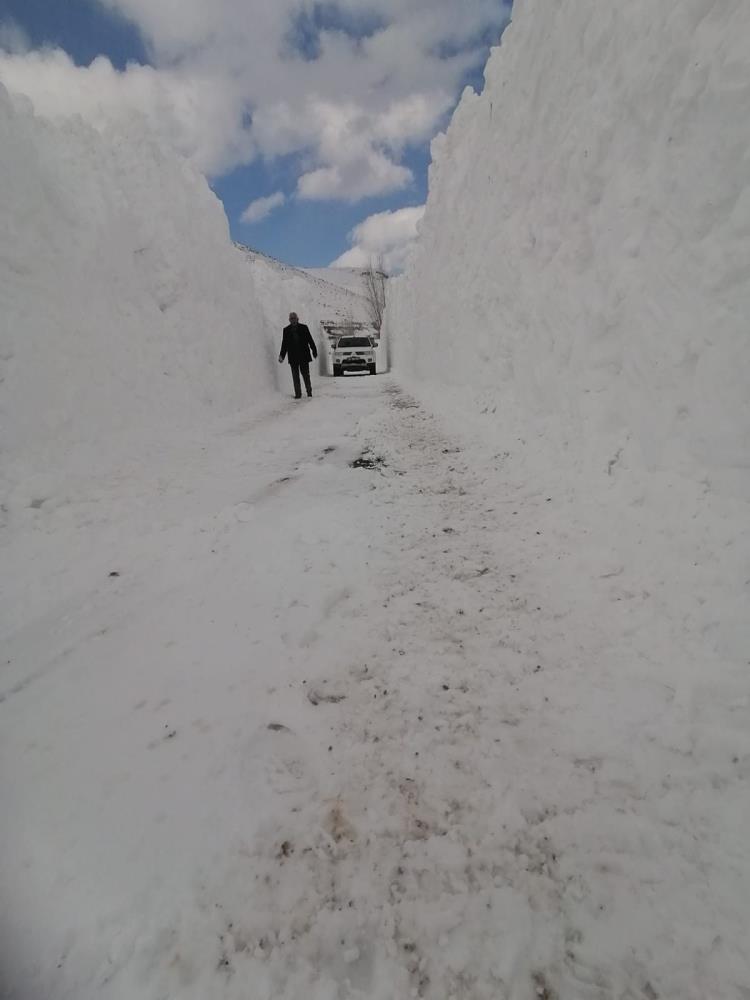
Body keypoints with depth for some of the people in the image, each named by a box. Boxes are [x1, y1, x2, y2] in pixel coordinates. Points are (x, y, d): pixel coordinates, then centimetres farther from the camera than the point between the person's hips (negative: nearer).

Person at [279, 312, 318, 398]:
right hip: (293, 357, 1)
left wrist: (314, 351, 6)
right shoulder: (286, 330, 6)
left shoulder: (303, 327, 3)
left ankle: (309, 390, 22)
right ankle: (298, 394, 4)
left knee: (306, 374, 5)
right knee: (295, 376, 0)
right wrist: (282, 355, 0)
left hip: (304, 355, -1)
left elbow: (310, 340, 7)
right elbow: (284, 344, 7)